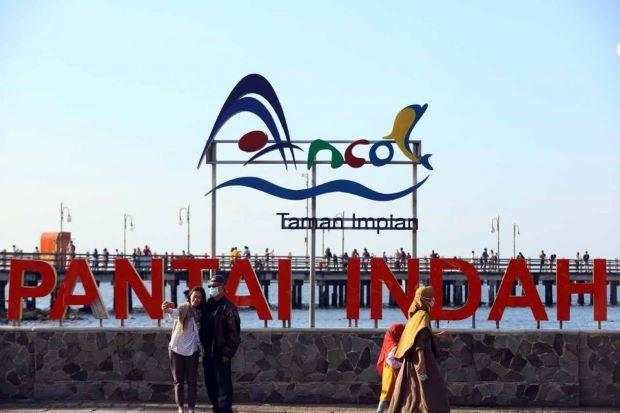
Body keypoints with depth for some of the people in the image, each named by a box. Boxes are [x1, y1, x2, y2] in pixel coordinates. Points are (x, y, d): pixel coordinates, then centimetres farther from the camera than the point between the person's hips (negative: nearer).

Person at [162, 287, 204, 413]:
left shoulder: (200, 313, 2)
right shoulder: (183, 308, -10)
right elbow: (176, 313, -33)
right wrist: (168, 310, -55)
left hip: (192, 351, 2)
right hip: (176, 349, -2)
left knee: (191, 381, 4)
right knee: (178, 381, 7)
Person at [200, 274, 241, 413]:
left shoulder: (228, 307, -9)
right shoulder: (207, 305, 13)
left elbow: (234, 332, -12)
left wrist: (228, 353, -15)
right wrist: (203, 347, 10)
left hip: (221, 355, -7)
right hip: (207, 353, 8)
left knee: (223, 385, -5)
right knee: (210, 384, 13)